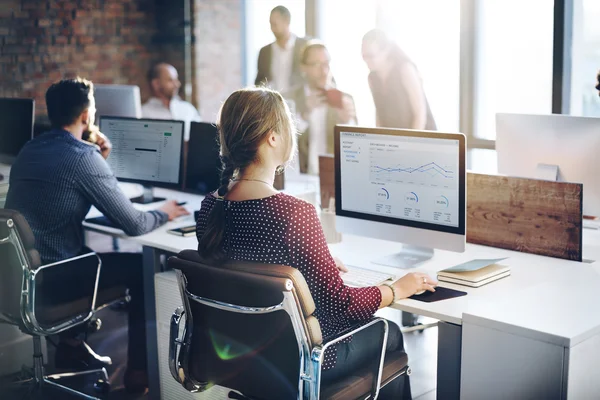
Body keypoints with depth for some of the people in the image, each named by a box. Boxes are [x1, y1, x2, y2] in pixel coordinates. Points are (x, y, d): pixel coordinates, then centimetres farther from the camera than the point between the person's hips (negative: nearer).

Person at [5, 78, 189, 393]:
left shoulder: (28, 150, 7)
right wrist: (163, 214, 6)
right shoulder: (83, 156, -17)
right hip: (55, 282, -8)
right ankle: (139, 369, 15)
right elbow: (133, 225, -14)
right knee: (142, 266, 10)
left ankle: (71, 343, 31)